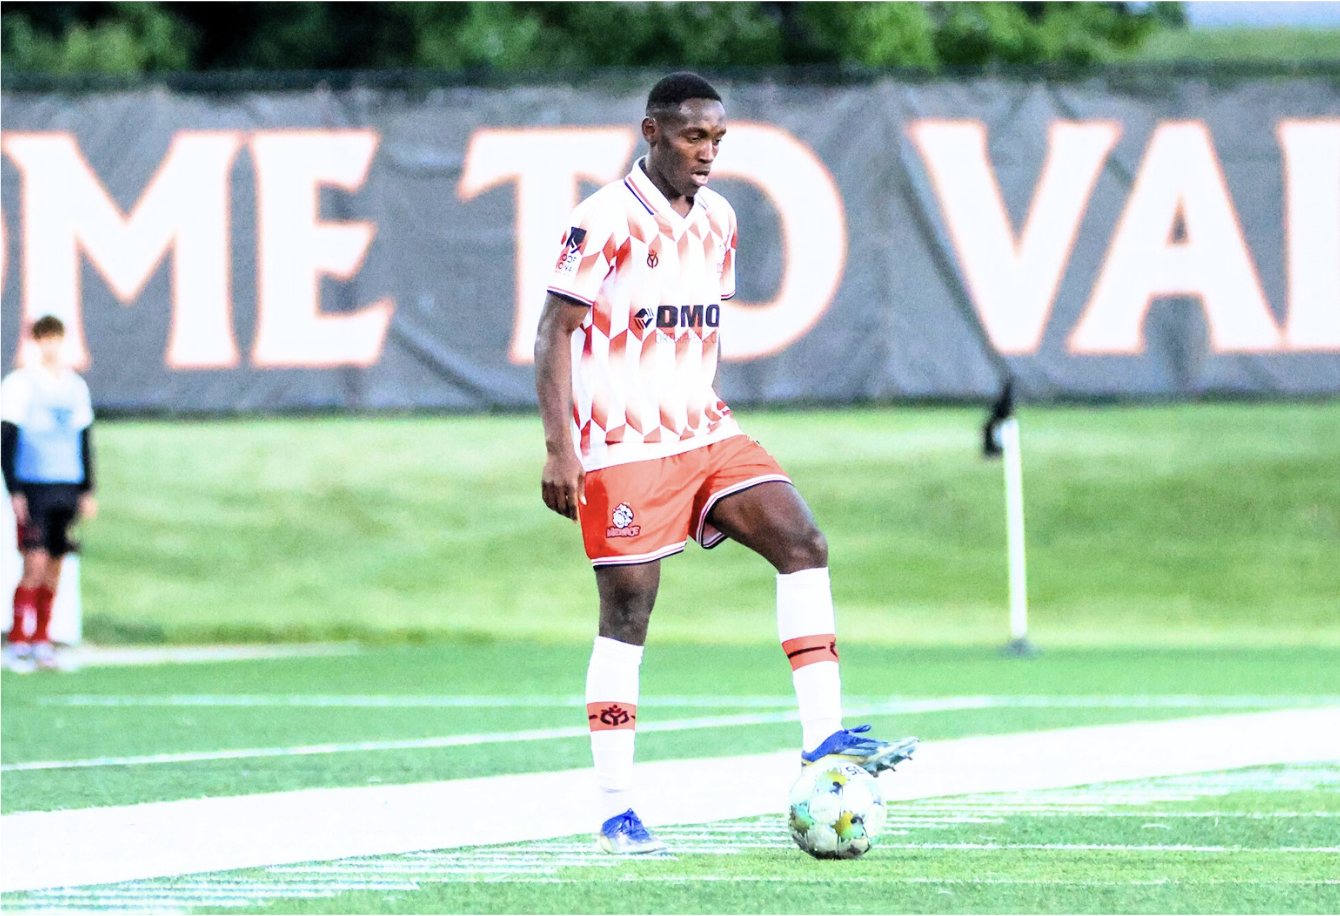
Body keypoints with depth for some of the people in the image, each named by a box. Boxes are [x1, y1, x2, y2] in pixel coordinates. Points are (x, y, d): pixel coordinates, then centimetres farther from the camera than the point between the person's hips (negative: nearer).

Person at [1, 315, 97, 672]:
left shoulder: (76, 386, 13)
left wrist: (87, 491, 16)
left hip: (67, 489, 5)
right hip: (32, 488, -5)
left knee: (55, 567, 4)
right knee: (35, 564, -14)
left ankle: (41, 641, 12)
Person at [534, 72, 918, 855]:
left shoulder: (719, 220, 11)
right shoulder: (606, 221, -11)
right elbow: (555, 333, -11)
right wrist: (559, 449, -16)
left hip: (703, 431, 7)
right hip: (621, 446, -7)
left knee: (802, 542, -11)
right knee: (628, 612, -4)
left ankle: (823, 737, -13)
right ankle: (617, 812, 2)